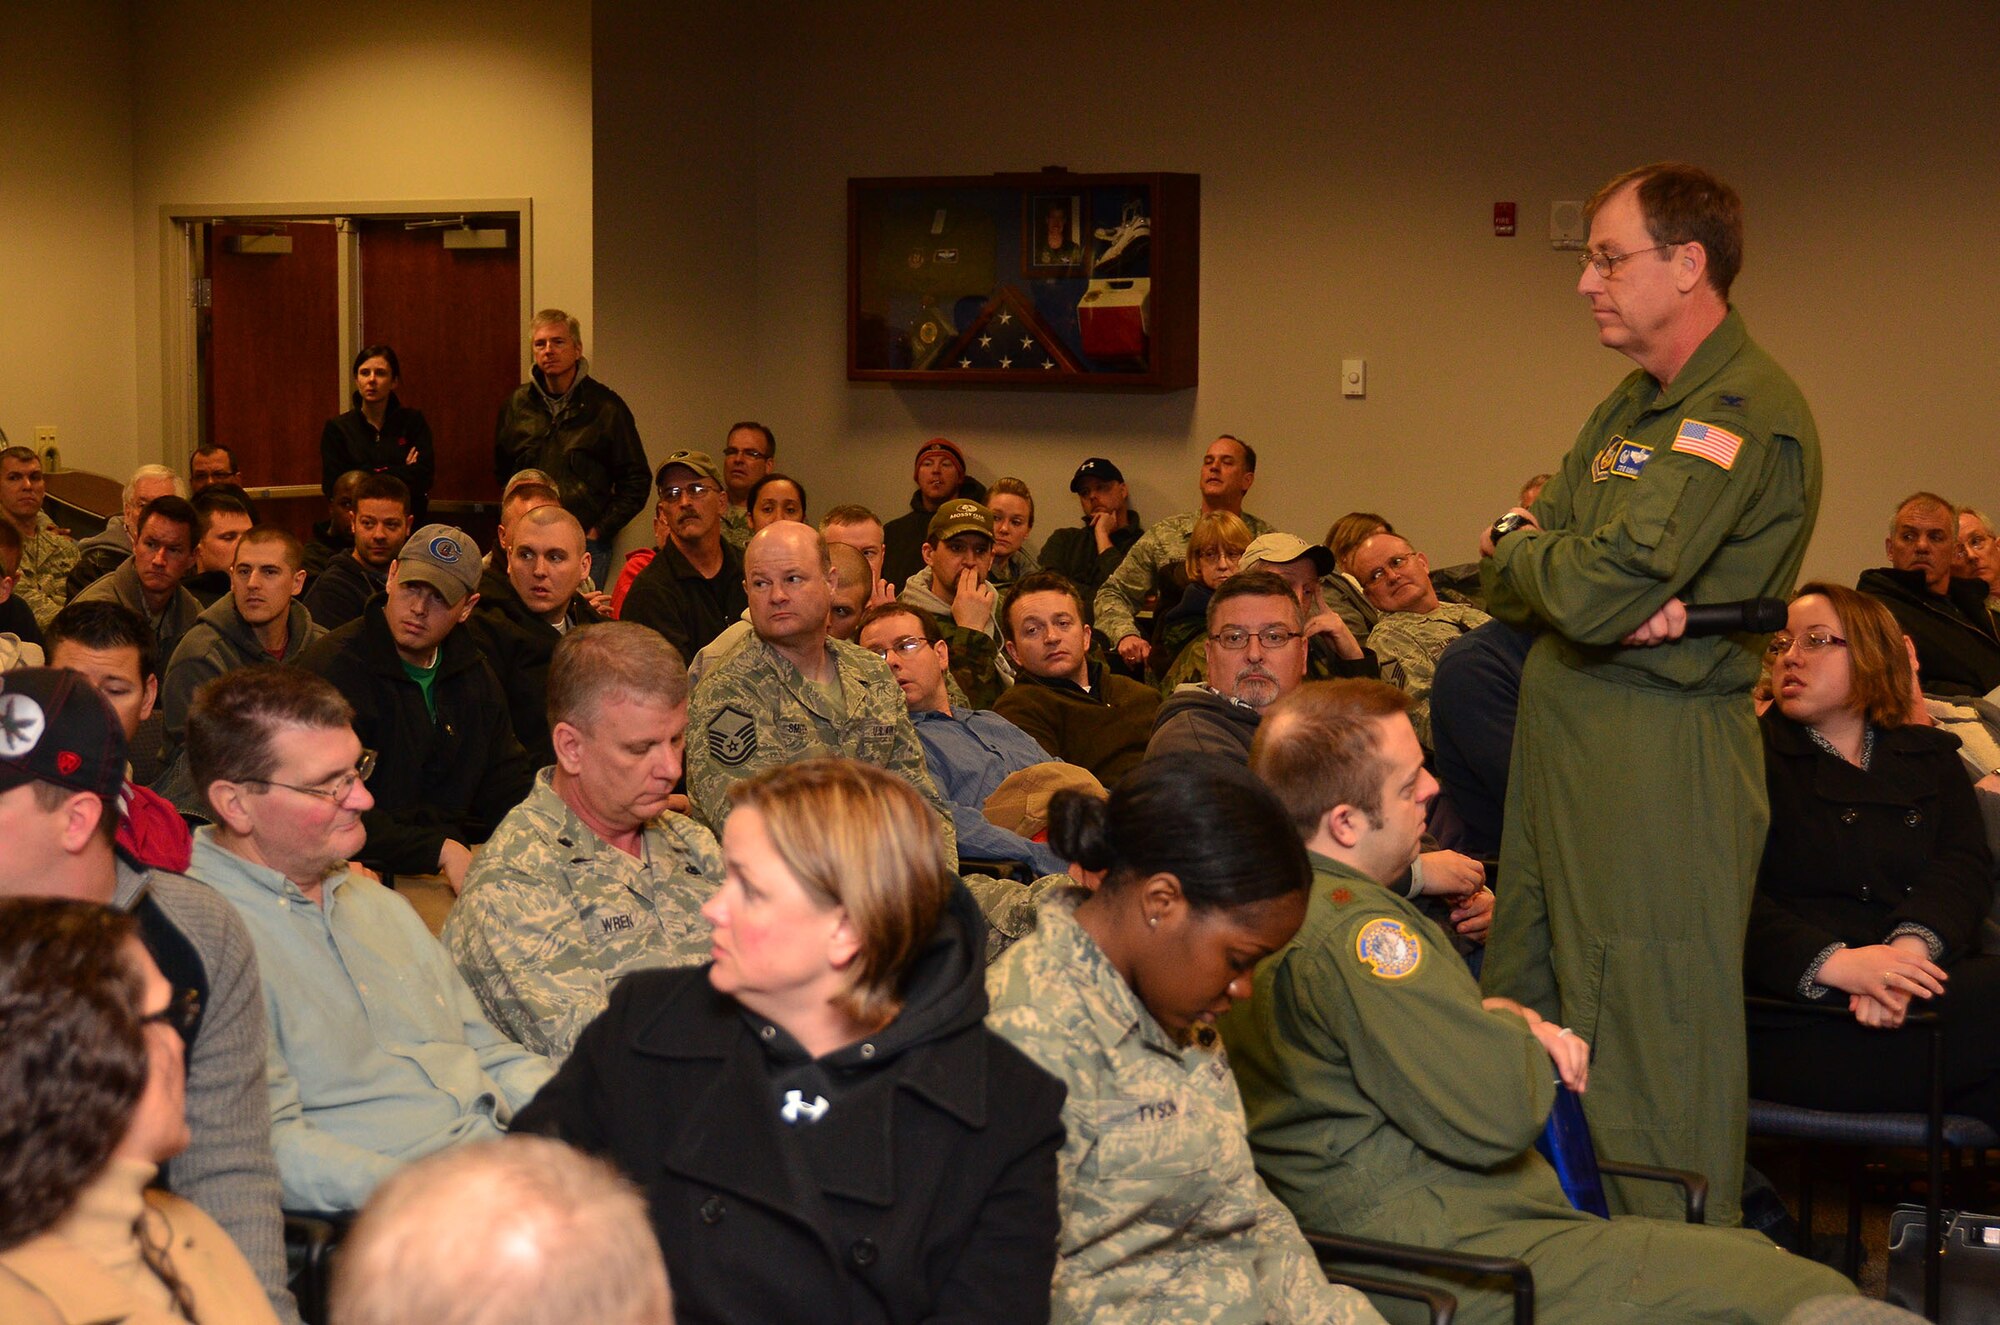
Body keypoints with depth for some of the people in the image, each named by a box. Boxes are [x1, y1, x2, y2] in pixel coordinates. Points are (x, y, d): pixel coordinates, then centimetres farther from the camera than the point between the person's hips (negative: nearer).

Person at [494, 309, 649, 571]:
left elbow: (636, 481, 3)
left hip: (586, 548, -2)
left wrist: (599, 530, -4)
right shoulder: (517, 404, 10)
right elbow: (501, 472, 23)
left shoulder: (605, 406, 2)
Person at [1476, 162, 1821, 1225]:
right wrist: (1620, 604, -11)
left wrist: (1519, 551, -1)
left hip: (1661, 757, -9)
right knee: (1528, 1005, 14)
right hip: (1563, 736, 10)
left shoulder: (1748, 410, -14)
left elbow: (1596, 590, -23)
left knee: (1649, 1046, -4)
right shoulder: (1633, 405, 17)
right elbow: (1506, 589, 11)